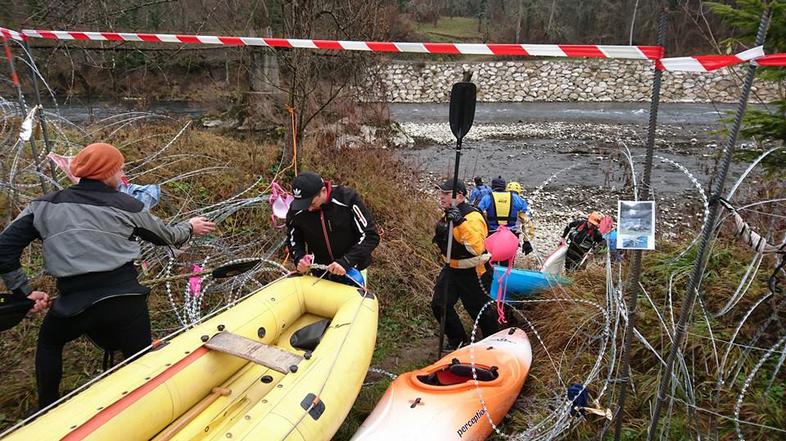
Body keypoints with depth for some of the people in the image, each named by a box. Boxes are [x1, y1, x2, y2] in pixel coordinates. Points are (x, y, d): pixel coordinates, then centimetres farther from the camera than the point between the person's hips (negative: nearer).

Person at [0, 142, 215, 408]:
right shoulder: (126, 205, 3)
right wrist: (190, 228, 34)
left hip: (73, 303, 2)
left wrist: (24, 291, 12)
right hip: (127, 299, -2)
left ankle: (48, 409, 40)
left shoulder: (44, 206, 6)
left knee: (49, 342, 33)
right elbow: (166, 237, 15)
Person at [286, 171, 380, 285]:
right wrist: (299, 258, -18)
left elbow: (371, 236, -22)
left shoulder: (347, 198, -24)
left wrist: (346, 261, -31)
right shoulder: (296, 210, -15)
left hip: (351, 270, -2)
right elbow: (293, 240, 3)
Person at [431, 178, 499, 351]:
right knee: (439, 305, 4)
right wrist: (440, 233, 4)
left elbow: (476, 248, -39)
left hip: (473, 273, -8)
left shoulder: (472, 217, -25)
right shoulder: (449, 215, 5)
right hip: (452, 269, 8)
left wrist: (460, 222, -40)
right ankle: (458, 339, 25)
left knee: (479, 309, 10)